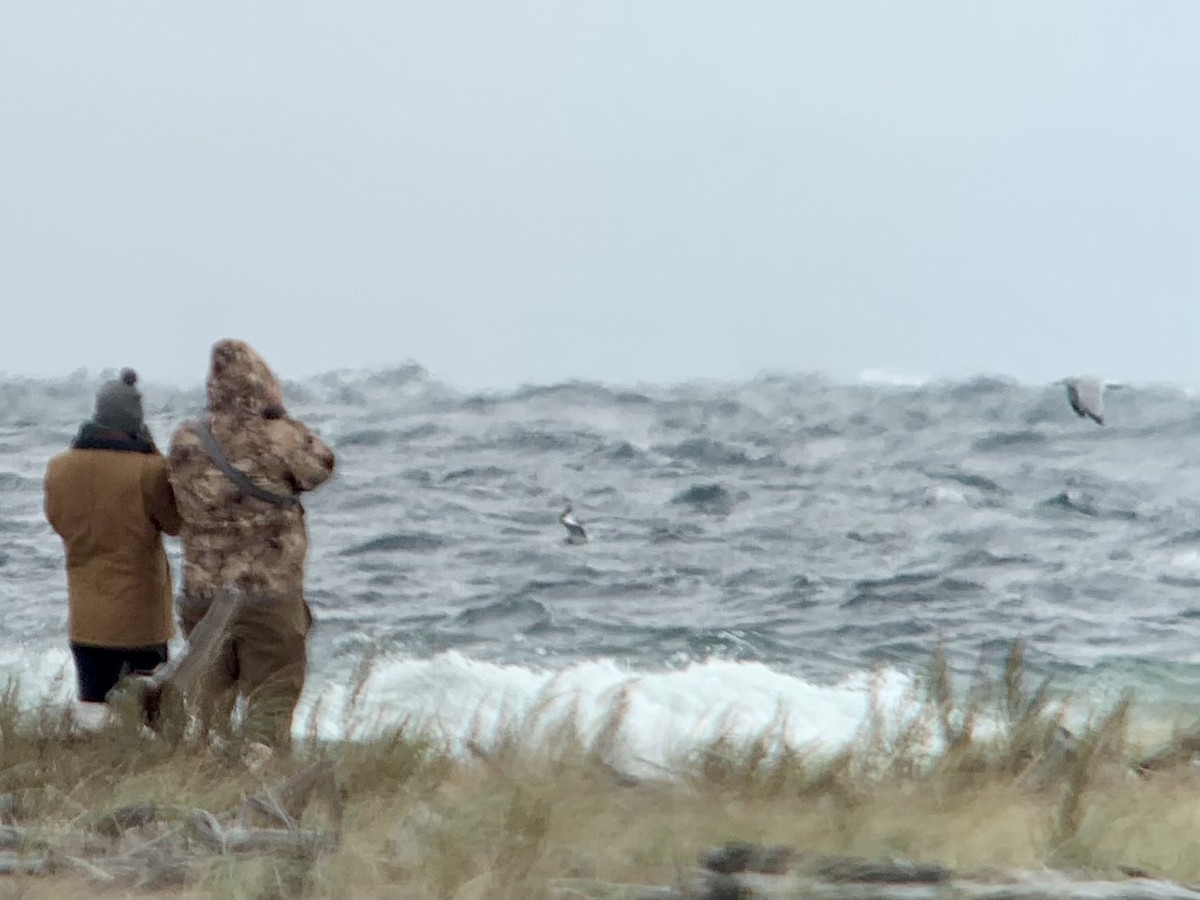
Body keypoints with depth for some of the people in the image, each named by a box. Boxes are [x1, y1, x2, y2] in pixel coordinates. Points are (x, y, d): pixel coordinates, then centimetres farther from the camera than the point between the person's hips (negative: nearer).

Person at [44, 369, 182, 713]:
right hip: (140, 617, -4)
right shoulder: (147, 470, -18)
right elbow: (176, 522, -4)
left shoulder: (60, 468, -3)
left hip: (85, 617, 4)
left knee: (93, 706, 9)